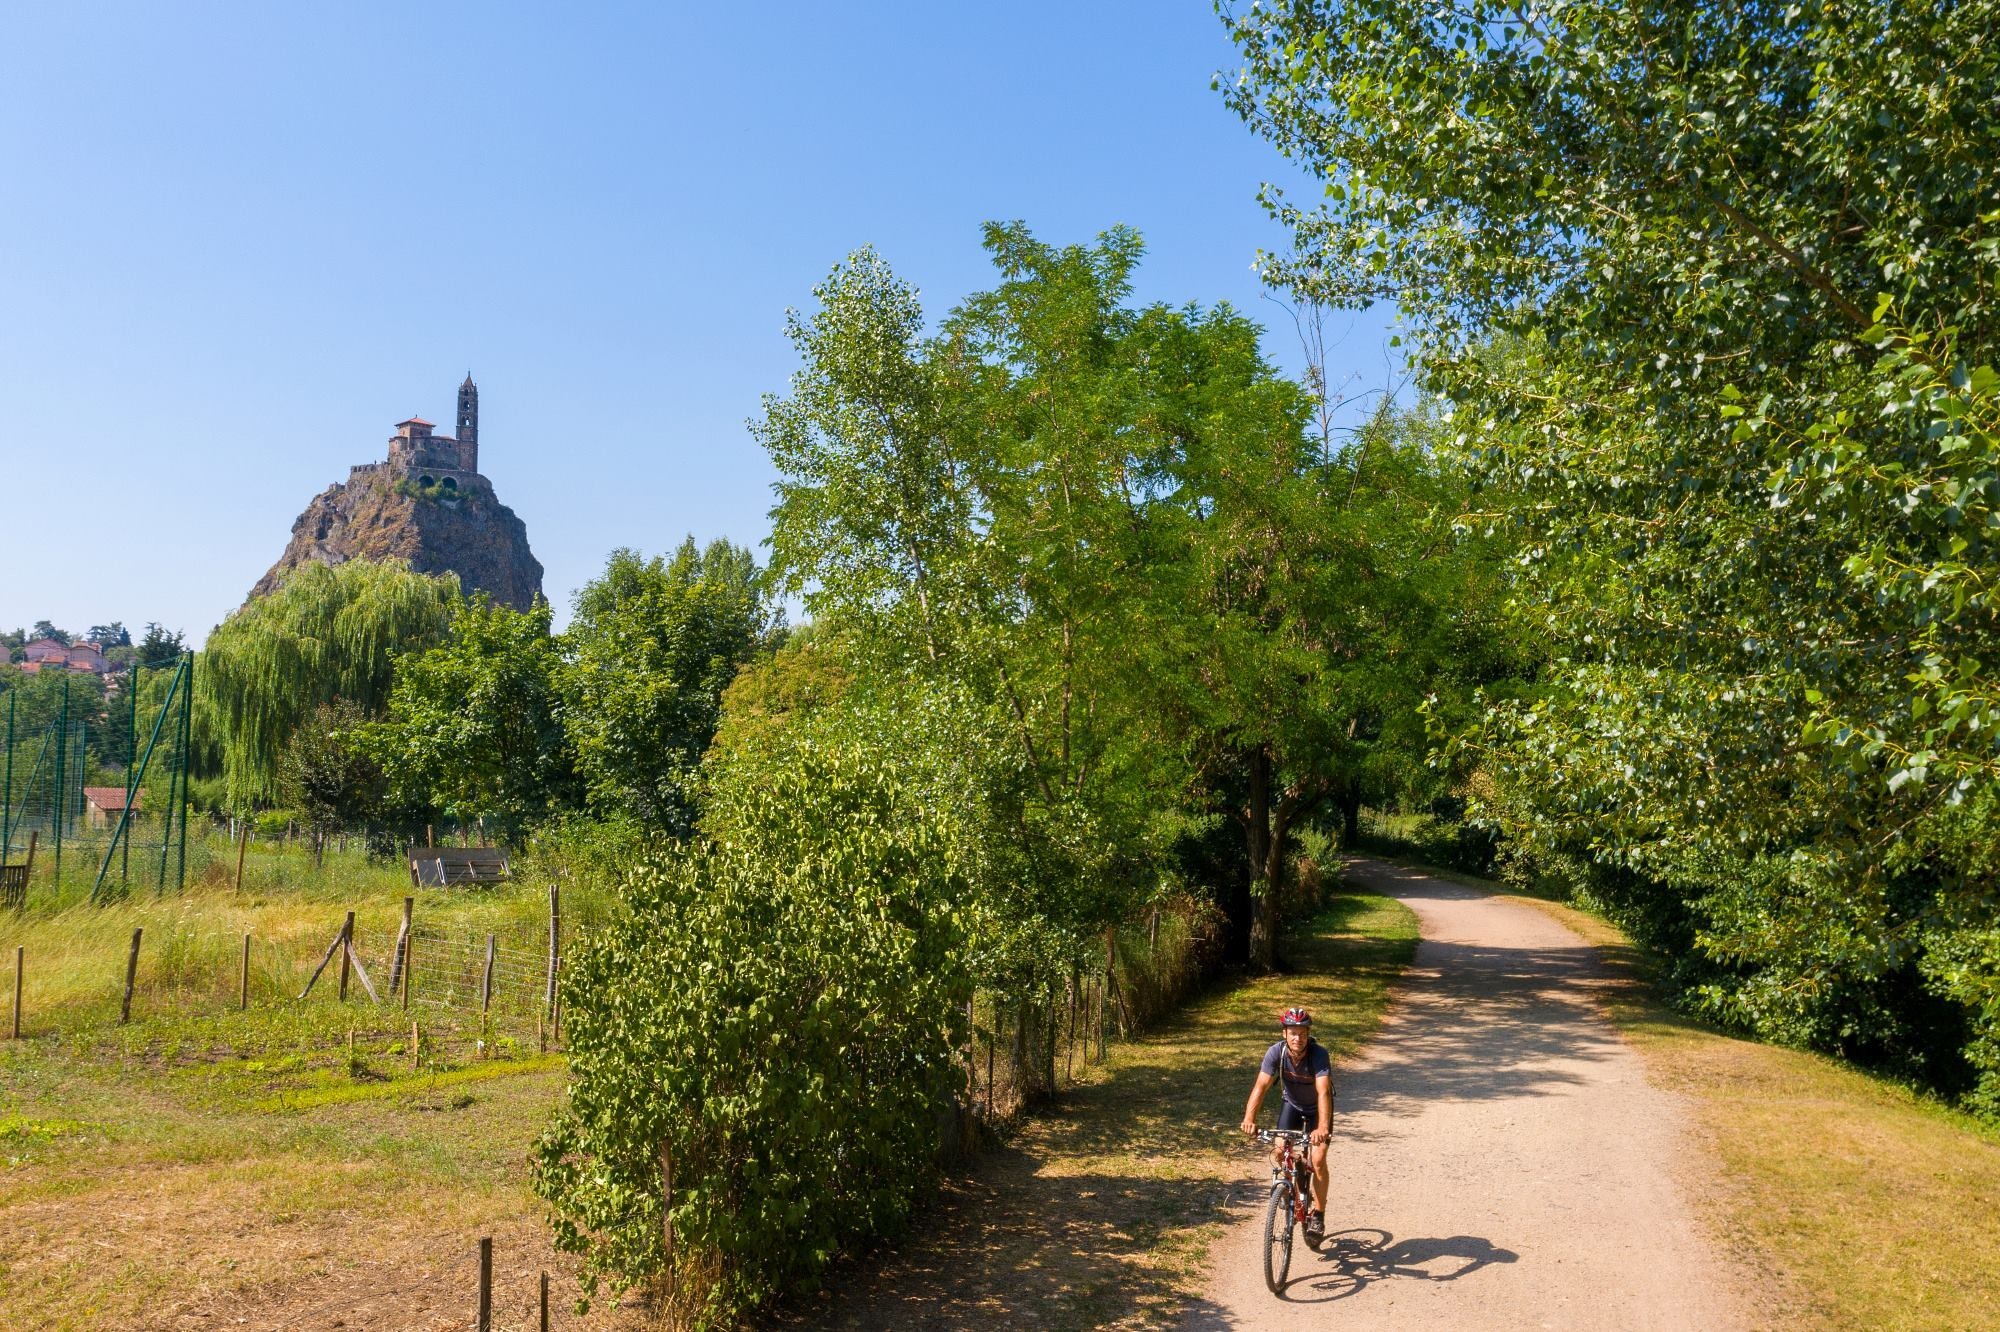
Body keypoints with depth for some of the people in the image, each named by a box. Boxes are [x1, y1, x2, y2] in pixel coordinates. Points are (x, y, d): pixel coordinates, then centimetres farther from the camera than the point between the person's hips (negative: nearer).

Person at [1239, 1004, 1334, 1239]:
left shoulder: (1319, 1054, -34)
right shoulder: (1276, 1052, -27)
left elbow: (1323, 1092, -45)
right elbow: (1261, 1085, -36)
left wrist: (1323, 1127, -60)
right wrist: (1249, 1118, -51)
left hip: (1317, 1108, -2)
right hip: (1291, 1104, 2)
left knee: (1318, 1160, -14)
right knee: (1281, 1153, -12)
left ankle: (1318, 1216, 1)